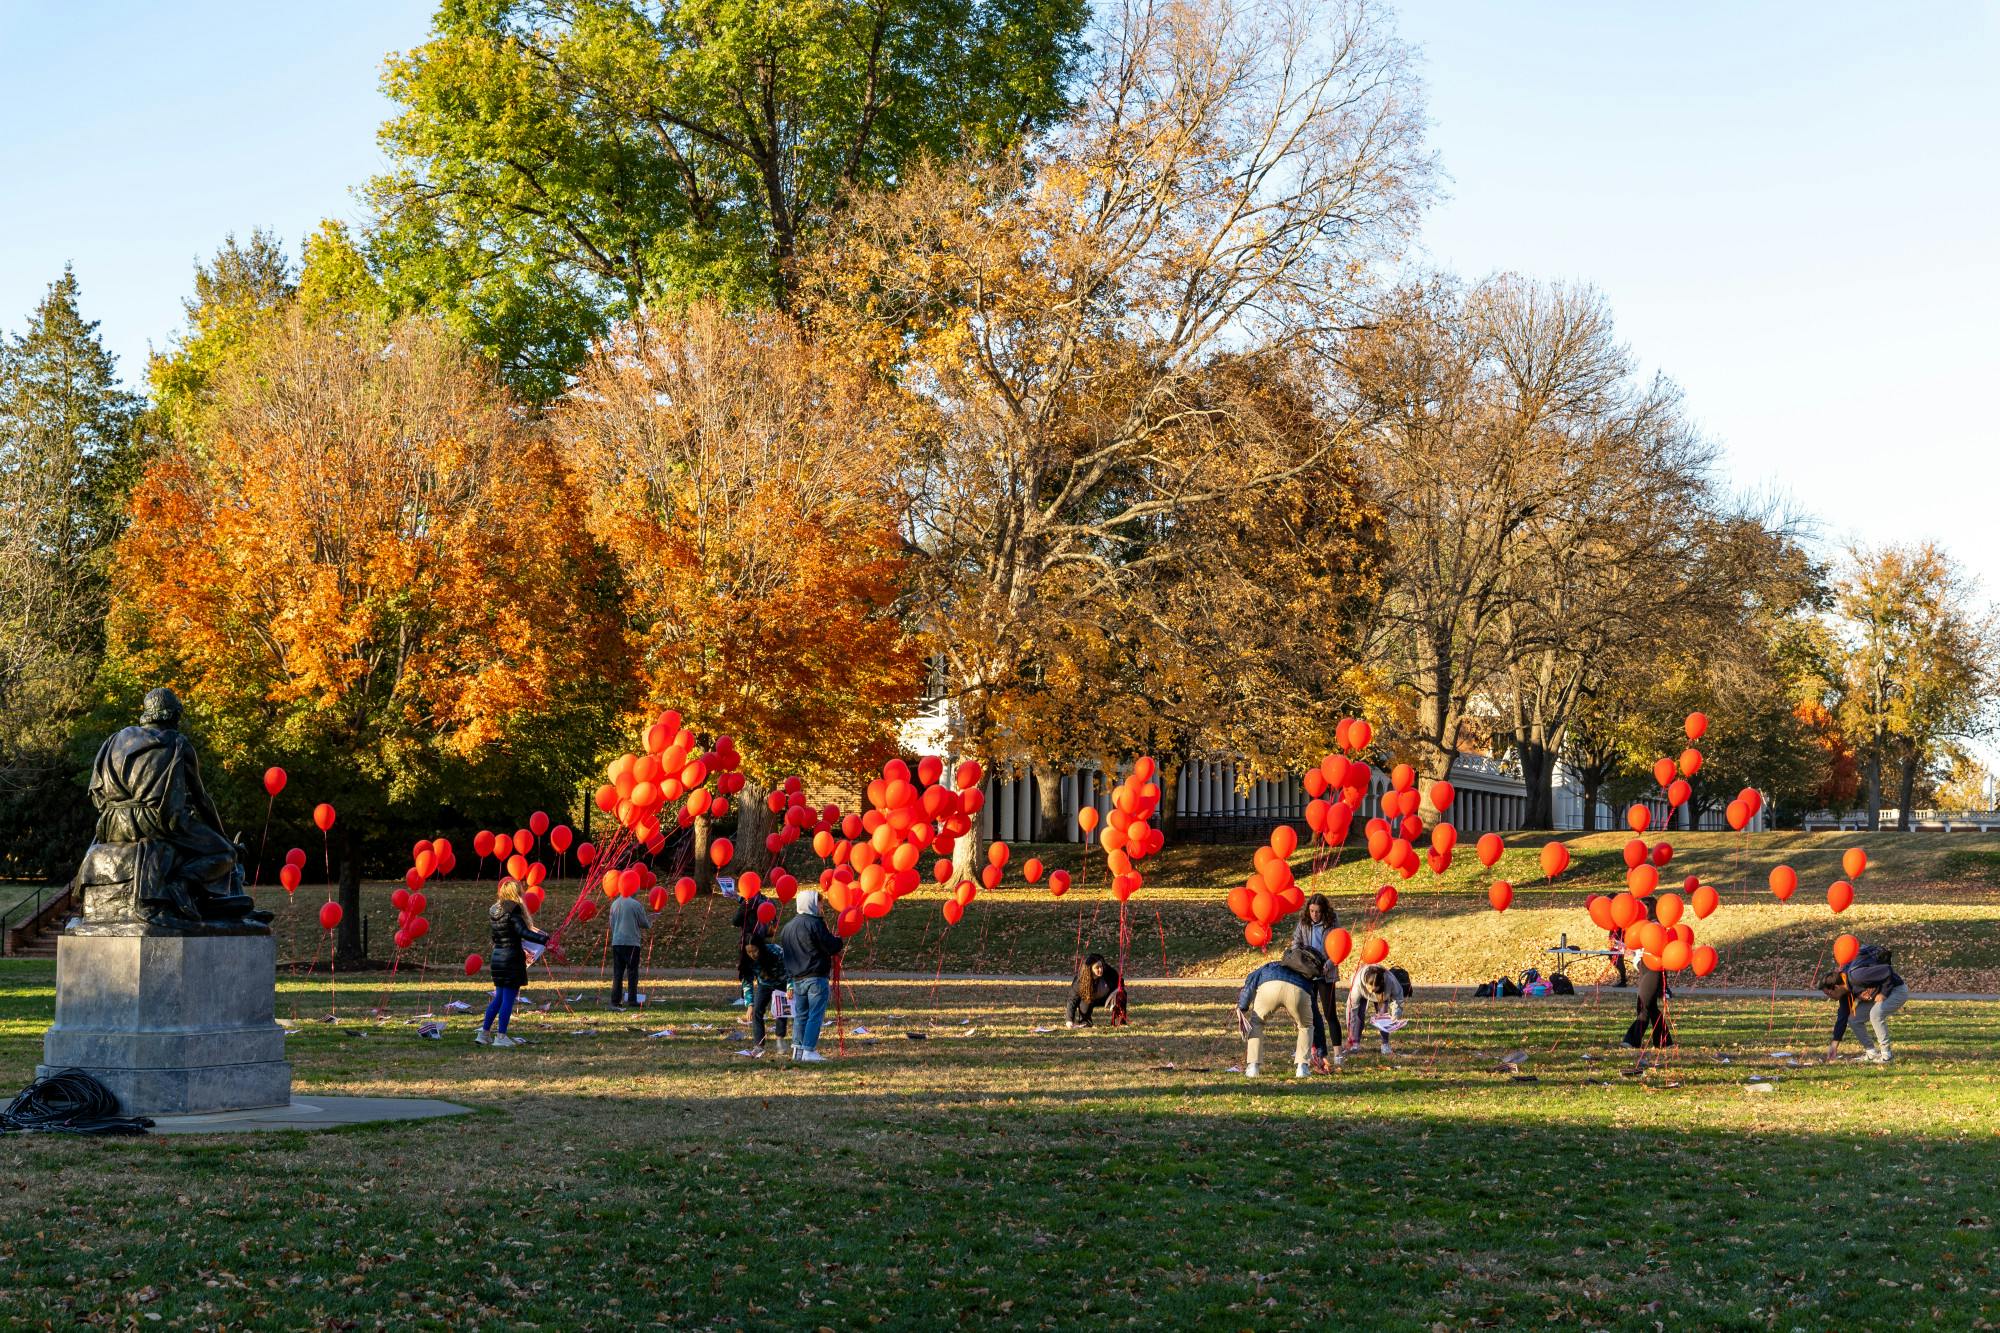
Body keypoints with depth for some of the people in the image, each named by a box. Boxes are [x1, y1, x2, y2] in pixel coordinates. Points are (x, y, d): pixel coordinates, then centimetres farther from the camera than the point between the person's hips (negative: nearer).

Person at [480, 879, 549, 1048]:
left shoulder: (493, 910, 10)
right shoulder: (513, 909, -14)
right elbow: (523, 932, -24)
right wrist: (545, 940, -27)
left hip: (496, 956, 8)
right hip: (512, 957, -8)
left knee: (499, 997, 16)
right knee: (509, 998, -1)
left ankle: (483, 1033, 17)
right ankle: (501, 1037, 0)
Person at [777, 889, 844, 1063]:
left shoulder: (788, 926, 13)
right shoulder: (814, 923, -13)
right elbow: (832, 947, -15)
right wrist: (841, 942, 8)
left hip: (797, 978, 8)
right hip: (816, 977, -8)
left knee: (801, 1015, 16)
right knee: (815, 1015, -5)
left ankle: (797, 1049, 16)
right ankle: (809, 1051, -10)